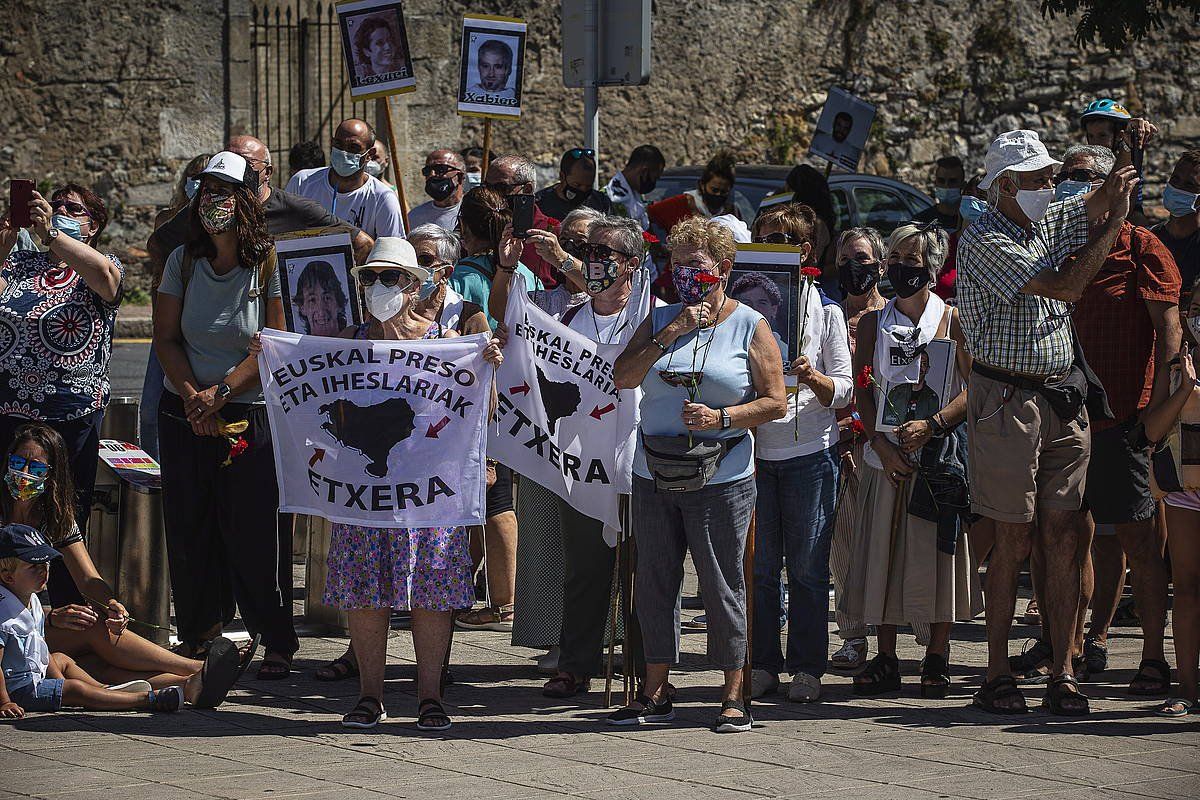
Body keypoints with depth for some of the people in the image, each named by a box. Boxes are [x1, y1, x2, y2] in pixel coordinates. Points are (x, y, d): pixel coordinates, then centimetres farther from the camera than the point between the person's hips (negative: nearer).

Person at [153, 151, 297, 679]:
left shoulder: (268, 264, -6)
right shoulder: (183, 262, 4)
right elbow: (165, 338, 4)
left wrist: (221, 391, -16)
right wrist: (190, 395, -12)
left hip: (251, 416, -3)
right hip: (184, 414, 4)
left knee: (256, 535, -4)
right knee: (188, 531, 6)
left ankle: (277, 644, 6)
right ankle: (195, 640, 17)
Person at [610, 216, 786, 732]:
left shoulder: (749, 327, 2)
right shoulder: (660, 320, 12)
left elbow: (775, 402, -2)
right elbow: (623, 378, -1)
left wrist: (721, 418, -15)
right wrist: (671, 334, -9)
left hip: (720, 477, -4)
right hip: (654, 473, 4)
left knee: (722, 583, -3)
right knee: (654, 581, 7)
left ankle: (733, 696, 5)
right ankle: (655, 693, 15)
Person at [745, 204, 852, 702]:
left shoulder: (825, 310, 3)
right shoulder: (743, 304, 9)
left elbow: (843, 391, 0)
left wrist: (813, 377, -20)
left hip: (809, 450, -2)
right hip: (754, 449, 2)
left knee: (807, 567, 1)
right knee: (758, 566, 2)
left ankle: (806, 668, 7)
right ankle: (762, 664, 9)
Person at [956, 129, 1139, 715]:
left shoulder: (1049, 222, 12)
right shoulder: (983, 241, -10)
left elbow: (1098, 199, 25)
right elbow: (1065, 287, -17)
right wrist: (1114, 225, -12)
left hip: (1063, 400, 6)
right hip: (1008, 399, -6)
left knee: (1065, 536, 1)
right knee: (1014, 541, -3)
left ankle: (1062, 674, 3)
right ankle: (997, 676, 5)